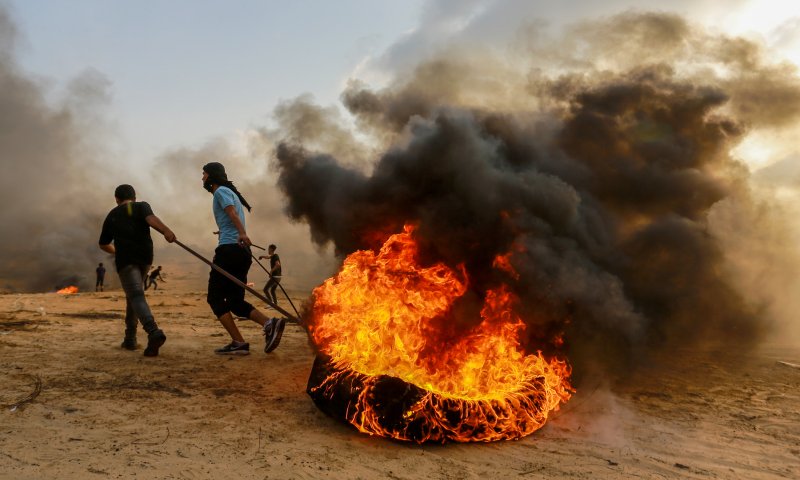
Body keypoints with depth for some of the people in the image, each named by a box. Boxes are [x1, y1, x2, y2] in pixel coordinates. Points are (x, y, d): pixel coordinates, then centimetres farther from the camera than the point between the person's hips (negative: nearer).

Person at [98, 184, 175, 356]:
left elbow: (103, 244, 28)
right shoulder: (142, 206, 12)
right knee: (134, 293, 21)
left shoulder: (112, 215, 19)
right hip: (145, 257, 2)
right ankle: (130, 338, 22)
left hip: (125, 259, -2)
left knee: (136, 296, -15)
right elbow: (151, 218, -13)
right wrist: (166, 231, -30)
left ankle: (154, 331, -40)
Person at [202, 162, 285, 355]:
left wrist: (241, 233, -34)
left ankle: (238, 343, -12)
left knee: (215, 297, -4)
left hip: (230, 249, -9)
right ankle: (269, 324, -11)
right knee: (235, 301, 8)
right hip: (241, 251, 9)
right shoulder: (230, 193, 27)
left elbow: (232, 213, -19)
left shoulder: (221, 191, 0)